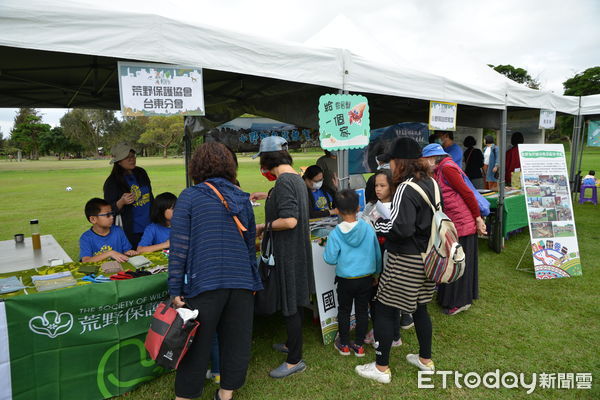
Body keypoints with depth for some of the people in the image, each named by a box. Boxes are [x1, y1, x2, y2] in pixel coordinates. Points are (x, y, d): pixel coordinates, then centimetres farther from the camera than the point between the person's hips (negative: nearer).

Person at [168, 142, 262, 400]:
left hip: (205, 282, -3)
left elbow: (178, 246, -7)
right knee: (236, 342, 14)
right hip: (242, 281, 4)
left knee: (196, 344, 10)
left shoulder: (189, 197, -2)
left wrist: (175, 289, -2)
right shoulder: (242, 198, 10)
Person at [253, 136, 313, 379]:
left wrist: (265, 226, -12)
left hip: (288, 253, -10)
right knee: (294, 302, 22)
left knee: (290, 306, 2)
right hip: (297, 249, 10)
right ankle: (292, 344, 40)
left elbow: (289, 221, -28)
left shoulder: (284, 182, -21)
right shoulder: (297, 178, 10)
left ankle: (295, 360, 17)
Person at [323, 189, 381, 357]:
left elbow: (330, 259, -13)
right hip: (366, 278, 2)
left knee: (344, 311, 16)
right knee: (362, 311, 15)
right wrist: (376, 272, 16)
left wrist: (326, 246, 6)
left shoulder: (335, 233, -17)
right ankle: (359, 345, 26)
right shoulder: (368, 228, -9)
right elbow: (377, 254, 1)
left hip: (345, 280, -2)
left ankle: (344, 345, 29)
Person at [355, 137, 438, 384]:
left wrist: (377, 225, -12)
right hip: (426, 257, 9)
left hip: (406, 261, -9)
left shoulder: (406, 188, -20)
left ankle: (381, 368, 14)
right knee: (419, 307, 22)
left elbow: (402, 228, -29)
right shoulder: (431, 183, 7)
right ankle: (425, 359, 37)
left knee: (383, 309, 3)